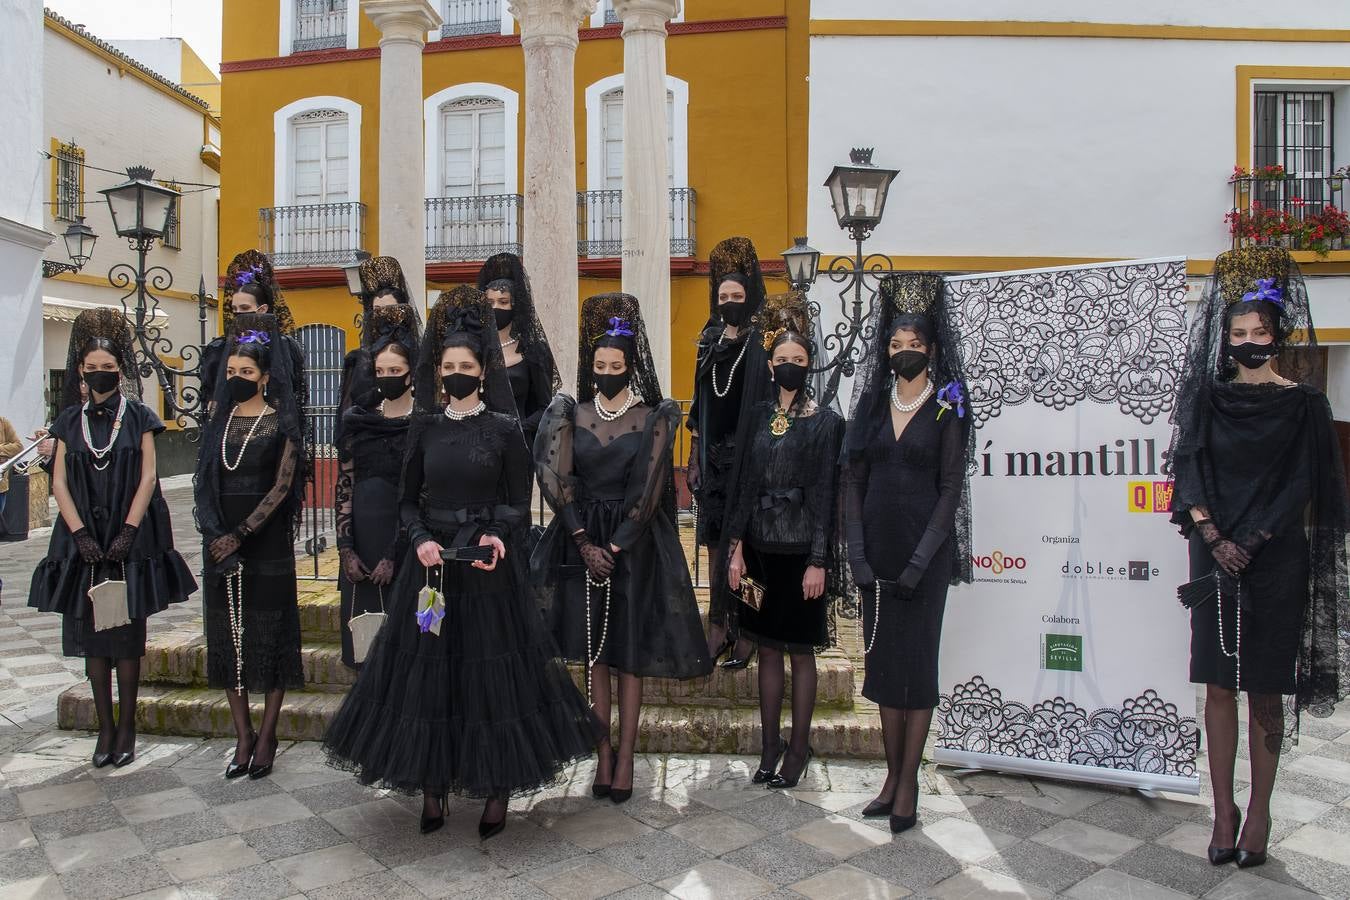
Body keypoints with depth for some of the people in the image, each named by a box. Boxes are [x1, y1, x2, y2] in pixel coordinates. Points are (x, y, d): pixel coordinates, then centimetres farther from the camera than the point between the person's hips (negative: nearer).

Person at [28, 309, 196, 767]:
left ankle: (126, 726, 10)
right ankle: (105, 727, 14)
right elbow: (59, 481, 4)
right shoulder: (69, 420, 9)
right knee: (92, 635, 5)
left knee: (127, 635, 1)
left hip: (129, 540, -2)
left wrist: (128, 532, -12)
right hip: (84, 540, 3)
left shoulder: (139, 416, 2)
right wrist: (80, 534, -8)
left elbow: (148, 478, -3)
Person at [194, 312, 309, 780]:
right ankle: (243, 736, 16)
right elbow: (204, 481, 9)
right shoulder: (220, 420, 11)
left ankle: (266, 735, 11)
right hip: (220, 539, 5)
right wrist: (214, 534, -5)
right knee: (228, 633, 6)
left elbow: (282, 487, -10)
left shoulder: (282, 423, -3)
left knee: (270, 632, 1)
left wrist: (241, 535, -15)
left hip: (267, 540, -5)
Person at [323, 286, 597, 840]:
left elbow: (519, 506, 0)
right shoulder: (424, 427, 6)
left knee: (491, 674, 2)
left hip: (488, 568, -3)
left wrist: (498, 536, -19)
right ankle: (432, 787, 21)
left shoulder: (504, 430, -2)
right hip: (431, 563, 3)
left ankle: (498, 792, 17)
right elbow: (408, 500, 8)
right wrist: (421, 539, -10)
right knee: (426, 671, 6)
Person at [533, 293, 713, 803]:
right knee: (593, 652, 7)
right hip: (582, 540, 2)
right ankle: (603, 755, 16)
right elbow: (557, 480, -4)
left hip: (635, 543, -2)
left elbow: (647, 492, -9)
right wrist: (585, 543, -13)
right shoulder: (571, 415, 4)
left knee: (630, 651, 3)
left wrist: (613, 547, -13)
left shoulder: (654, 418, -3)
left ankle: (626, 758, 13)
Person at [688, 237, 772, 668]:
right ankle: (719, 627, 15)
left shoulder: (762, 346, -4)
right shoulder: (711, 343, 12)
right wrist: (694, 459, 10)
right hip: (715, 454, 5)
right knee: (717, 541, 7)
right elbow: (699, 406, 13)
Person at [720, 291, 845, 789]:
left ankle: (798, 746, 21)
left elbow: (825, 494, -8)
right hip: (761, 548, 4)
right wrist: (736, 548, 2)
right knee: (768, 648, 12)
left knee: (800, 651, 7)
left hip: (801, 551, -4)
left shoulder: (825, 422, -4)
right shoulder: (759, 415, 7)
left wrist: (818, 561, -12)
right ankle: (769, 743, 25)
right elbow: (744, 481, 6)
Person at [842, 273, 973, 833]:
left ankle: (909, 784, 11)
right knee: (882, 656, 9)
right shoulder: (872, 404, 9)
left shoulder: (947, 409, -2)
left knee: (917, 659, 1)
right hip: (876, 551, 4)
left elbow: (951, 490, -7)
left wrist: (920, 561, -14)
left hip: (924, 552, -4)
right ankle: (892, 775, 21)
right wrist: (857, 550, -5)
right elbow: (853, 481, 5)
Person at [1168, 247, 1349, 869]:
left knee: (1267, 689, 4)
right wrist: (1214, 538, -11)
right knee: (1219, 685, 3)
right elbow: (1189, 471, 0)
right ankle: (1223, 811, 11)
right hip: (1216, 556, 1)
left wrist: (1251, 543, -12)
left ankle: (1259, 810, 15)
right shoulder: (1209, 397, 7)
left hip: (1277, 561, -1)